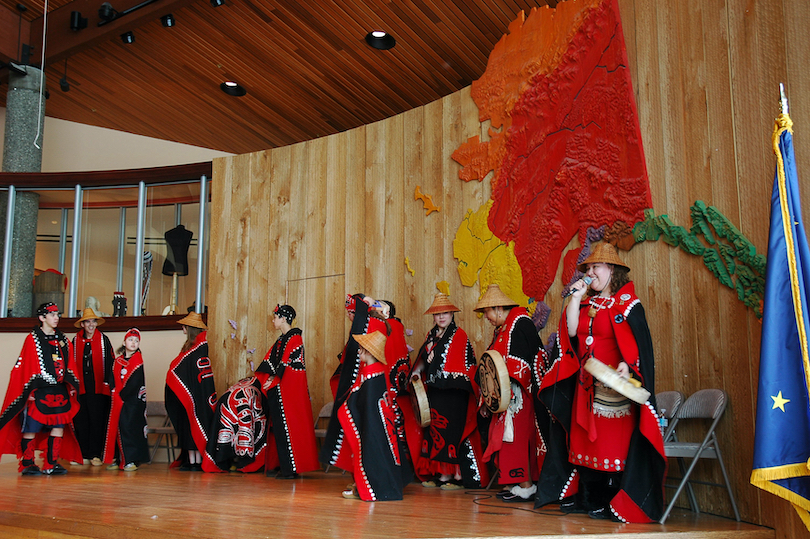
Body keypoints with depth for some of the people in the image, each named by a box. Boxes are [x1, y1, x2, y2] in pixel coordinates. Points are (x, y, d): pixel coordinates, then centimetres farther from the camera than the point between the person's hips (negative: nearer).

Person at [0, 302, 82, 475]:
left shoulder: (63, 340, 15)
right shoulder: (32, 339, -2)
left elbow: (70, 365, 17)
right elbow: (26, 366, -7)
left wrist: (72, 386, 8)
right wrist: (29, 391, -13)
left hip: (60, 392, 5)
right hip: (38, 392, -5)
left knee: (59, 427, 2)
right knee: (31, 428, -1)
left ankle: (51, 464, 9)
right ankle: (27, 464, 10)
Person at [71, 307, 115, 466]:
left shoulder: (103, 339, 3)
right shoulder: (76, 341, 9)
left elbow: (110, 361, 3)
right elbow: (72, 363, 12)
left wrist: (107, 381, -4)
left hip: (98, 387, -2)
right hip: (80, 386, 2)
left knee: (97, 420, -3)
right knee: (80, 420, 2)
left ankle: (95, 455, 2)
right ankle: (84, 455, 9)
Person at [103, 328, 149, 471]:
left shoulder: (138, 360, -4)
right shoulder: (118, 360, 13)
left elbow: (135, 382, -11)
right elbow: (113, 379, 10)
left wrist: (122, 395, -10)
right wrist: (115, 394, -4)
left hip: (133, 401, -6)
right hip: (118, 400, 6)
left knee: (129, 428, -8)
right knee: (116, 428, 6)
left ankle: (131, 461, -4)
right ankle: (116, 460, 13)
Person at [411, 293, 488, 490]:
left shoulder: (459, 335, -2)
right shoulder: (431, 336, 16)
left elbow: (469, 364, -5)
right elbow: (423, 359, 21)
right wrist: (417, 370, 4)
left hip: (453, 393, -6)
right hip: (434, 392, 6)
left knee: (452, 430, -6)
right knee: (435, 429, 5)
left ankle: (456, 474, 0)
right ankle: (438, 473, 11)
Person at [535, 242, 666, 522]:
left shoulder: (627, 303, -4)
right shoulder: (587, 303, 14)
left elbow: (639, 342, -14)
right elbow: (571, 331, 1)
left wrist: (626, 366, -30)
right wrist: (576, 297, 0)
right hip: (586, 384, 6)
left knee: (614, 440, -5)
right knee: (585, 438, 8)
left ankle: (613, 502, 3)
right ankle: (586, 497, 16)